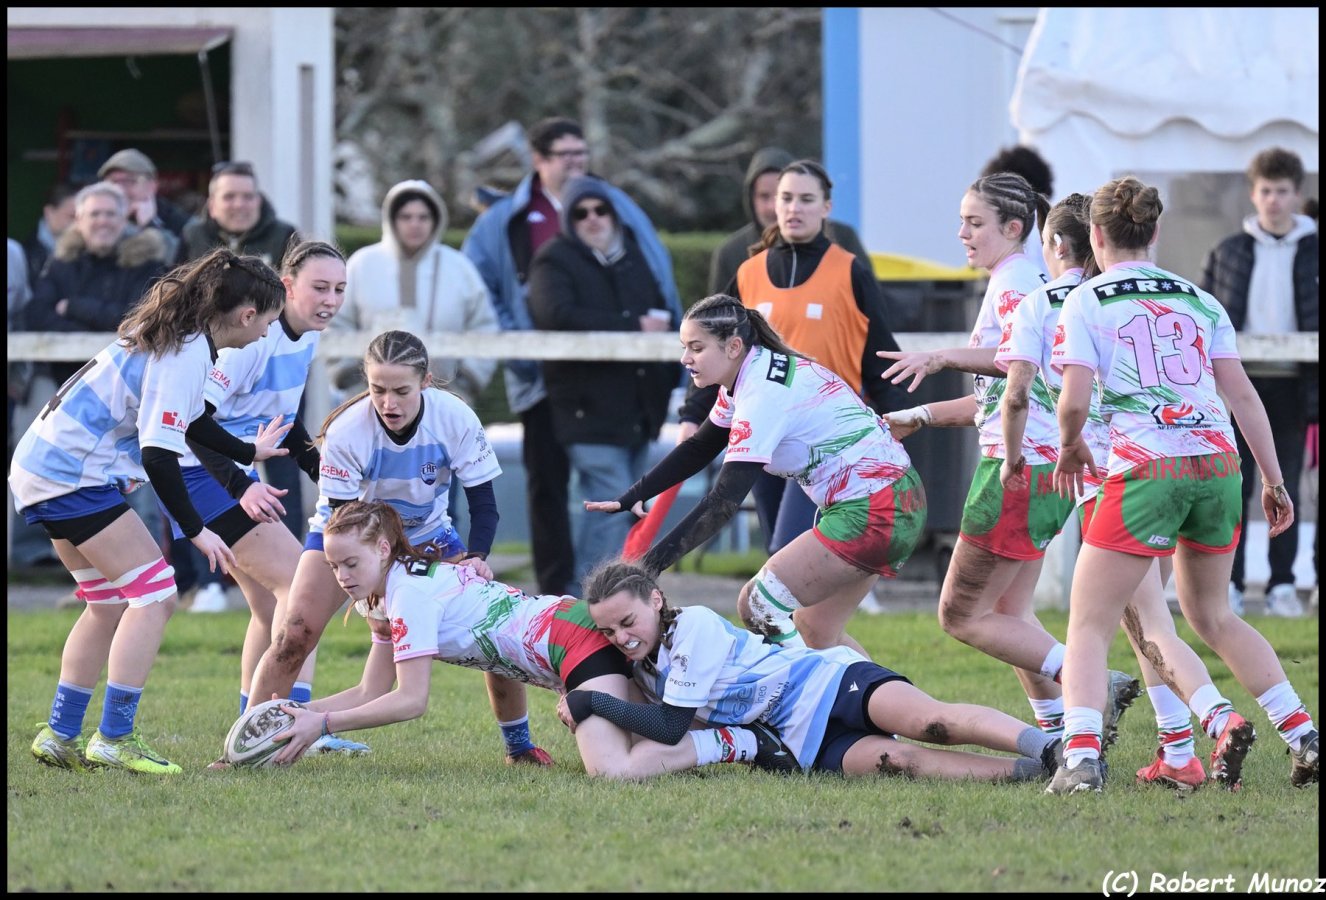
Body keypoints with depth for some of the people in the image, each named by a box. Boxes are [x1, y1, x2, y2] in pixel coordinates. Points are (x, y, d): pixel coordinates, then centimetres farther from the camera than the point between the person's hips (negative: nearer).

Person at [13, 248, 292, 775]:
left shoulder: (175, 334, 11)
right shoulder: (184, 355, -20)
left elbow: (183, 417, 29)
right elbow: (158, 454, -24)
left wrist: (247, 452, 40)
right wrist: (196, 530, -16)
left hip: (44, 469, 10)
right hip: (73, 476, -10)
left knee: (110, 604, 16)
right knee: (154, 596, -9)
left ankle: (60, 736, 19)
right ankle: (114, 739, -10)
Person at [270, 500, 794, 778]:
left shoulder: (411, 593, -15)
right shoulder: (383, 598, 14)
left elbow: (408, 702, -15)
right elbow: (371, 694, 16)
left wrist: (321, 724, -13)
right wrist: (298, 713, 3)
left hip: (572, 637, -10)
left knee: (613, 769, -29)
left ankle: (739, 743, -17)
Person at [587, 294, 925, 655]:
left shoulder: (764, 393, -22)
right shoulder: (747, 375, 6)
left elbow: (724, 500, -27)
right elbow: (698, 450, 20)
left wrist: (652, 563, -27)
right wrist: (628, 500, 10)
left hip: (873, 512, -10)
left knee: (757, 604, -9)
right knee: (815, 630, 16)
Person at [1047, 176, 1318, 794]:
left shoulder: (1086, 302, 3)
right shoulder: (1200, 301, 15)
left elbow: (1074, 400, -7)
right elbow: (1242, 394, 11)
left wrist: (1070, 448, 14)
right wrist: (1273, 481, 14)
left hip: (1146, 471, -5)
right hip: (1219, 465, 5)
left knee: (1088, 626, 1)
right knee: (1211, 615, 24)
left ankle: (1081, 755, -19)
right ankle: (1302, 735, 18)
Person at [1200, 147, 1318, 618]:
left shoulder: (1312, 252, 6)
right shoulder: (1227, 253, 9)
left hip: (1291, 384, 0)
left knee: (1285, 486, 2)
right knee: (1233, 485, -3)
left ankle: (1282, 586, 5)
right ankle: (1227, 585, 0)